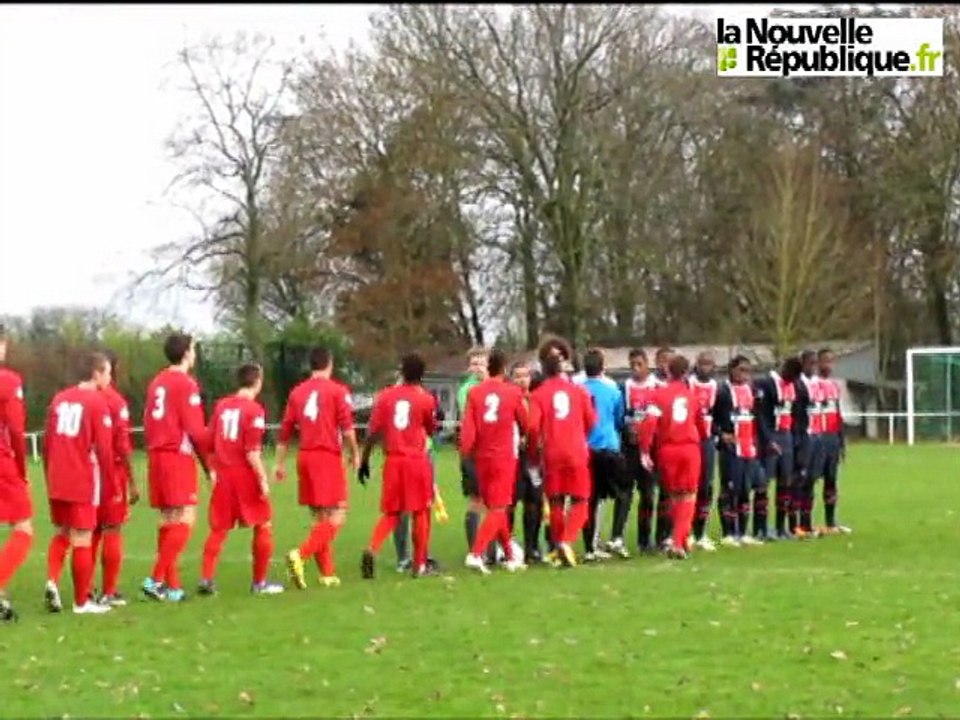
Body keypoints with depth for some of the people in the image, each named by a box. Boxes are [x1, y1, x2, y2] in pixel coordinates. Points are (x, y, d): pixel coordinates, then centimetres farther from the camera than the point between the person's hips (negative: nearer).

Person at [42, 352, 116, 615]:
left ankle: (52, 581, -1)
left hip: (57, 482, 6)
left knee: (61, 533, 20)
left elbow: (47, 443, 13)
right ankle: (82, 602, 7)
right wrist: (110, 483, -2)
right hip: (83, 482, -6)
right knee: (82, 540, 1)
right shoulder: (97, 401, -8)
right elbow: (103, 449, -12)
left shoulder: (59, 399, 10)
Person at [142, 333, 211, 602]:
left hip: (157, 456, 8)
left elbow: (149, 423, 15)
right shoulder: (186, 383, -10)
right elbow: (195, 430, -13)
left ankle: (172, 586, 10)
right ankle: (156, 580, -16)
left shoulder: (156, 382, 14)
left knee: (168, 522, 11)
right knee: (185, 521, -7)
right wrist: (209, 466, -5)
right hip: (179, 457, -8)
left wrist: (155, 453, 17)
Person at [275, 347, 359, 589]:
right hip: (329, 457, -6)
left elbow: (285, 431, 10)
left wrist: (279, 463, 16)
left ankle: (327, 573, 13)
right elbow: (347, 428, -10)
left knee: (319, 518, 13)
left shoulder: (297, 392, 10)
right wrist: (355, 453, 4)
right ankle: (300, 555, -26)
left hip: (305, 458, 6)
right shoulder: (338, 391, -4)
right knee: (336, 517, -6)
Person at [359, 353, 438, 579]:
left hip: (393, 460, 3)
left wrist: (364, 461, 8)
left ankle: (372, 549, -12)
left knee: (391, 513, 12)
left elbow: (373, 432, 1)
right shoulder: (426, 399, -4)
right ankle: (420, 565, 12)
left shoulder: (385, 396, 2)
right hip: (417, 460, -2)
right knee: (420, 512, 10)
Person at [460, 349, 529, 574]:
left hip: (482, 457, 3)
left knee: (494, 507, 15)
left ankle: (510, 556, 22)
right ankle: (476, 554, -21)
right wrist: (518, 436, 29)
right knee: (498, 509, -4)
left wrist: (466, 452, 0)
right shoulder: (513, 392, -3)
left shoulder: (474, 393, 0)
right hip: (505, 457, -3)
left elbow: (468, 428, -8)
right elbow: (525, 425, 10)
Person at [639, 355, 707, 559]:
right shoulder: (692, 394, 6)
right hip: (690, 448, 0)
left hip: (667, 449, 0)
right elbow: (701, 422, 16)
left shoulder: (660, 394, -3)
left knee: (674, 496, 15)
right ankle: (678, 542, -10)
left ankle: (680, 539, 20)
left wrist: (645, 451, -10)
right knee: (688, 496, 5)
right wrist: (703, 438, 36)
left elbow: (649, 423, -14)